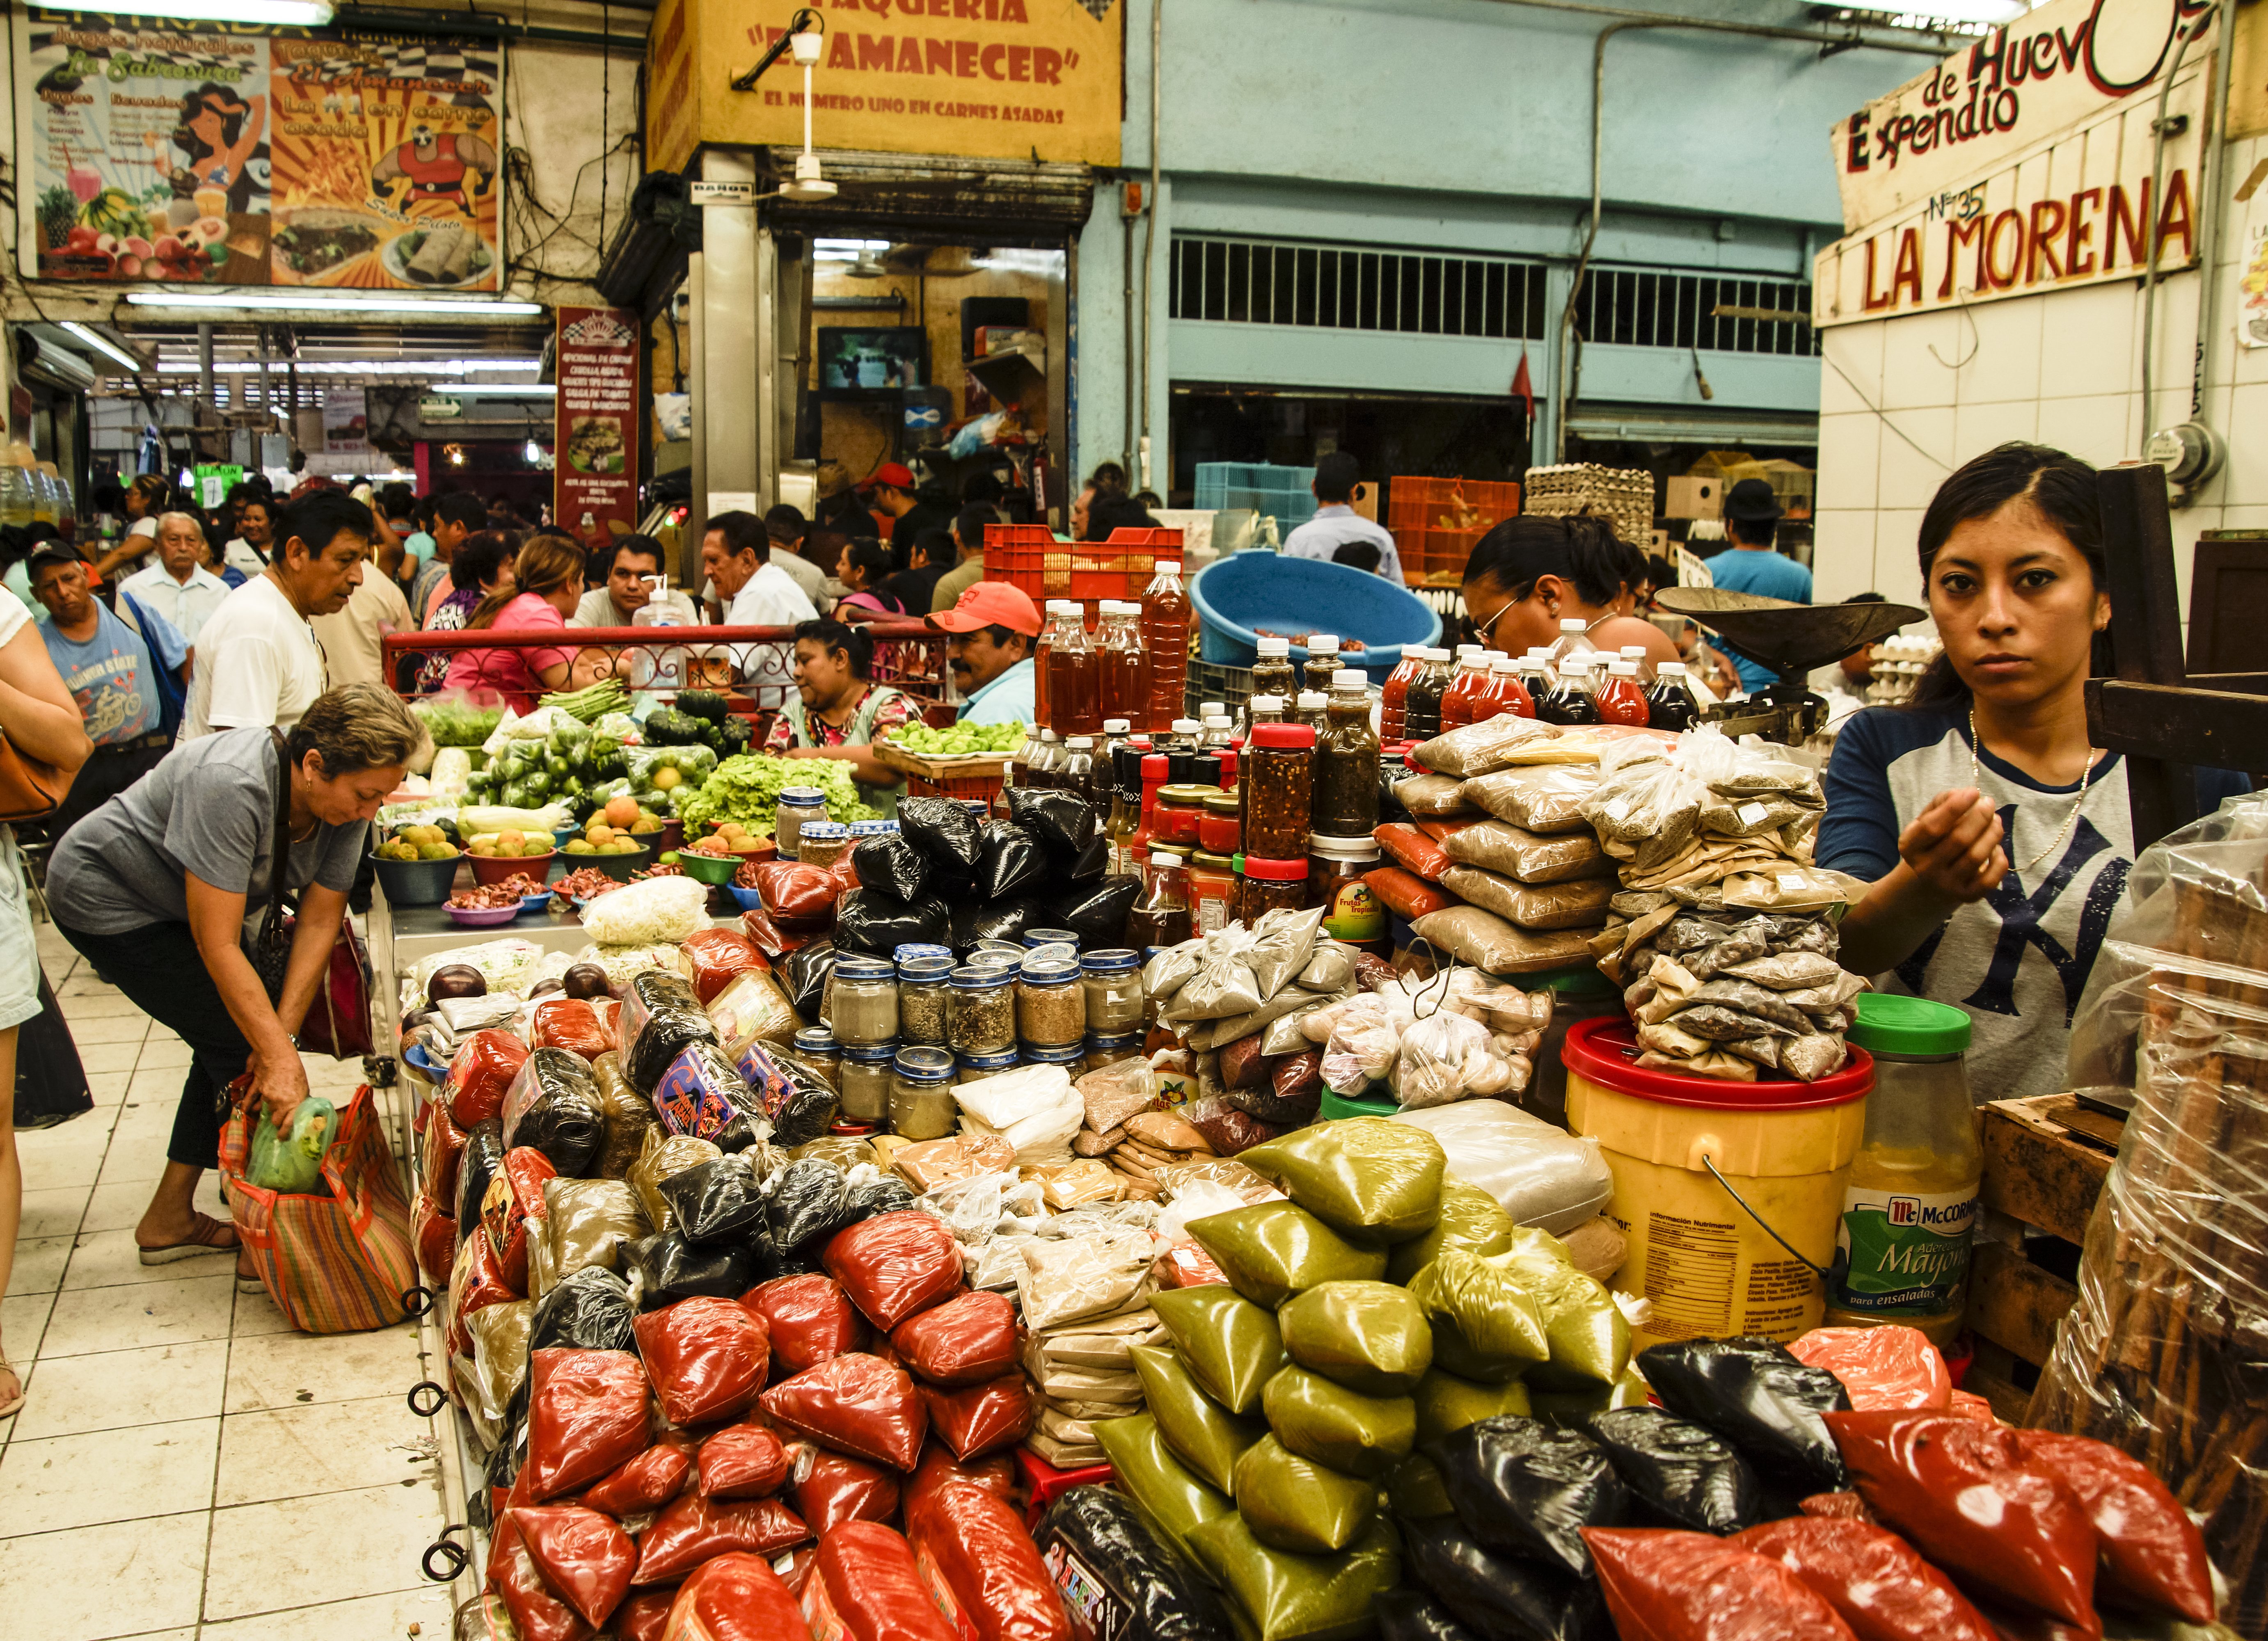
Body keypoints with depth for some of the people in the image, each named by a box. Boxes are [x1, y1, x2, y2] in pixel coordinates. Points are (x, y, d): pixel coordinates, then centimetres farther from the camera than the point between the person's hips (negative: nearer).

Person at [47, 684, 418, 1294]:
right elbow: (217, 946, -37)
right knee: (237, 1043, -13)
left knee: (243, 1039, 6)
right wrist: (280, 1057, -36)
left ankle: (169, 1219, 20)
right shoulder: (231, 785, -39)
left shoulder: (345, 801, -17)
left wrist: (280, 1036, -20)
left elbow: (319, 922, -12)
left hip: (183, 902, 8)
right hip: (105, 895, -8)